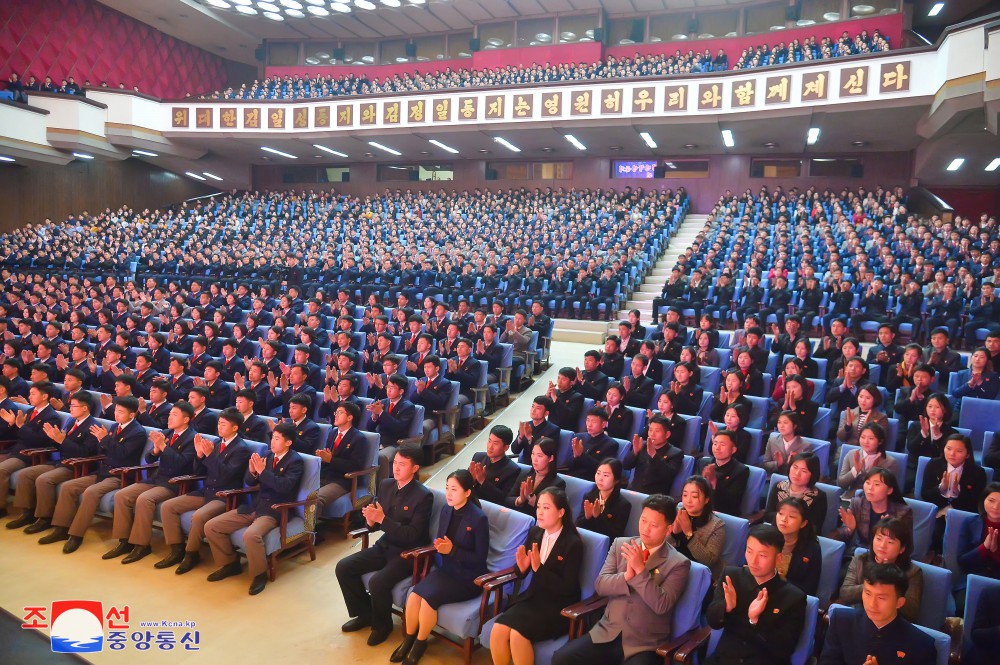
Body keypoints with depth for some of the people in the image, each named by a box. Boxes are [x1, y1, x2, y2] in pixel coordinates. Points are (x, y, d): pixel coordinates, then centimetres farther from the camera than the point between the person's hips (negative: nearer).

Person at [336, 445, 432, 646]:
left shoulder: (423, 496, -20)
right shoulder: (385, 485, 1)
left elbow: (412, 536, -23)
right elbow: (375, 524, 7)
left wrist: (382, 519, -28)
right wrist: (371, 520, -18)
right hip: (385, 546, 7)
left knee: (377, 582, -28)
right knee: (343, 567, -4)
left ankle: (382, 624, 3)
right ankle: (364, 614, 17)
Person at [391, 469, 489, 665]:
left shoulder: (478, 518, -18)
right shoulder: (446, 511, 2)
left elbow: (480, 557, -15)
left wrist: (452, 550, -23)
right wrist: (438, 545, -13)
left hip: (467, 577, -6)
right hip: (445, 569, 6)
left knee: (428, 598, -24)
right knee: (414, 595, -17)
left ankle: (420, 643, 2)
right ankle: (408, 639, 7)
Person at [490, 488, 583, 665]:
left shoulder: (573, 543, -14)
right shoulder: (534, 533, 2)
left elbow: (567, 588, -17)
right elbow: (521, 574, 9)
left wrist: (539, 568, -26)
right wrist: (521, 567, -16)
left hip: (557, 606, -5)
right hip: (533, 596, 5)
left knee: (518, 634, -28)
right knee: (497, 630, -19)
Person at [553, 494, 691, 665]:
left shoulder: (678, 563, -5)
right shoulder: (620, 544, 6)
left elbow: (662, 605, -15)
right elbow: (600, 585, -1)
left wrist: (640, 570, -22)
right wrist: (627, 575, -18)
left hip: (644, 644, -4)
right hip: (607, 633, 4)